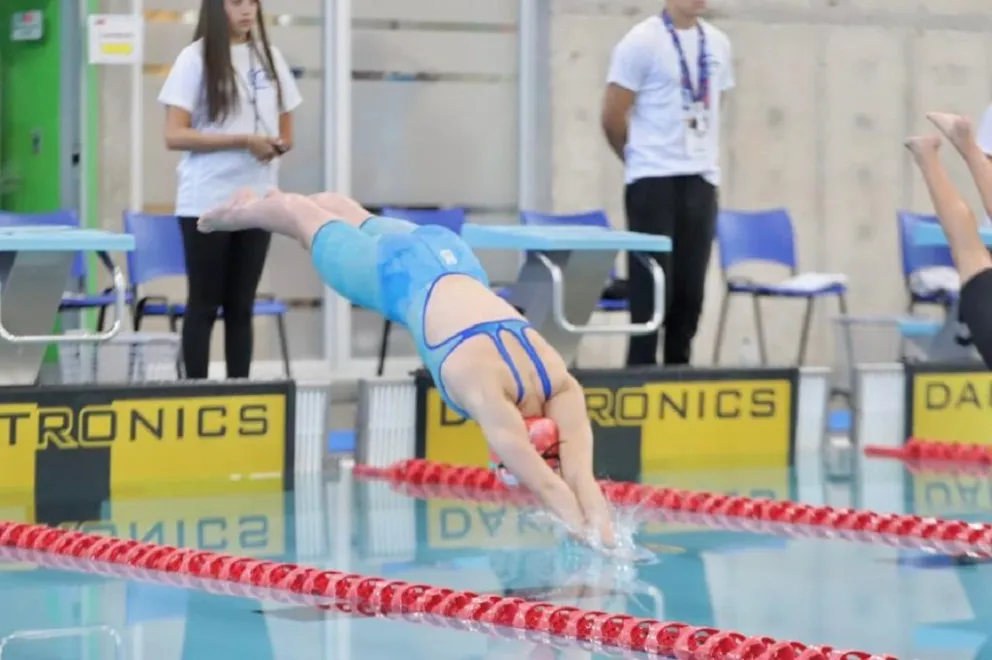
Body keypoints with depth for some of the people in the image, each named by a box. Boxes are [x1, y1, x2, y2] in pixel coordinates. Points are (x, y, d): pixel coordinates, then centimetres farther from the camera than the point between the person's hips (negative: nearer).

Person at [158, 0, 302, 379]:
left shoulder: (269, 57, 10)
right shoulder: (195, 59, -5)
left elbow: (286, 132, 17)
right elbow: (175, 136, -11)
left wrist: (276, 145, -7)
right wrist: (243, 140, -16)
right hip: (207, 202, -4)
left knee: (241, 306, 8)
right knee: (204, 305, 0)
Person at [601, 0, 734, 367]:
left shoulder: (717, 44, 9)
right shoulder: (642, 42, -8)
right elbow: (612, 116, -5)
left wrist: (705, 158, 15)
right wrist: (643, 157, 7)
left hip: (701, 179, 5)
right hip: (654, 180, -5)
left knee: (690, 288, 7)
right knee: (653, 286, -4)